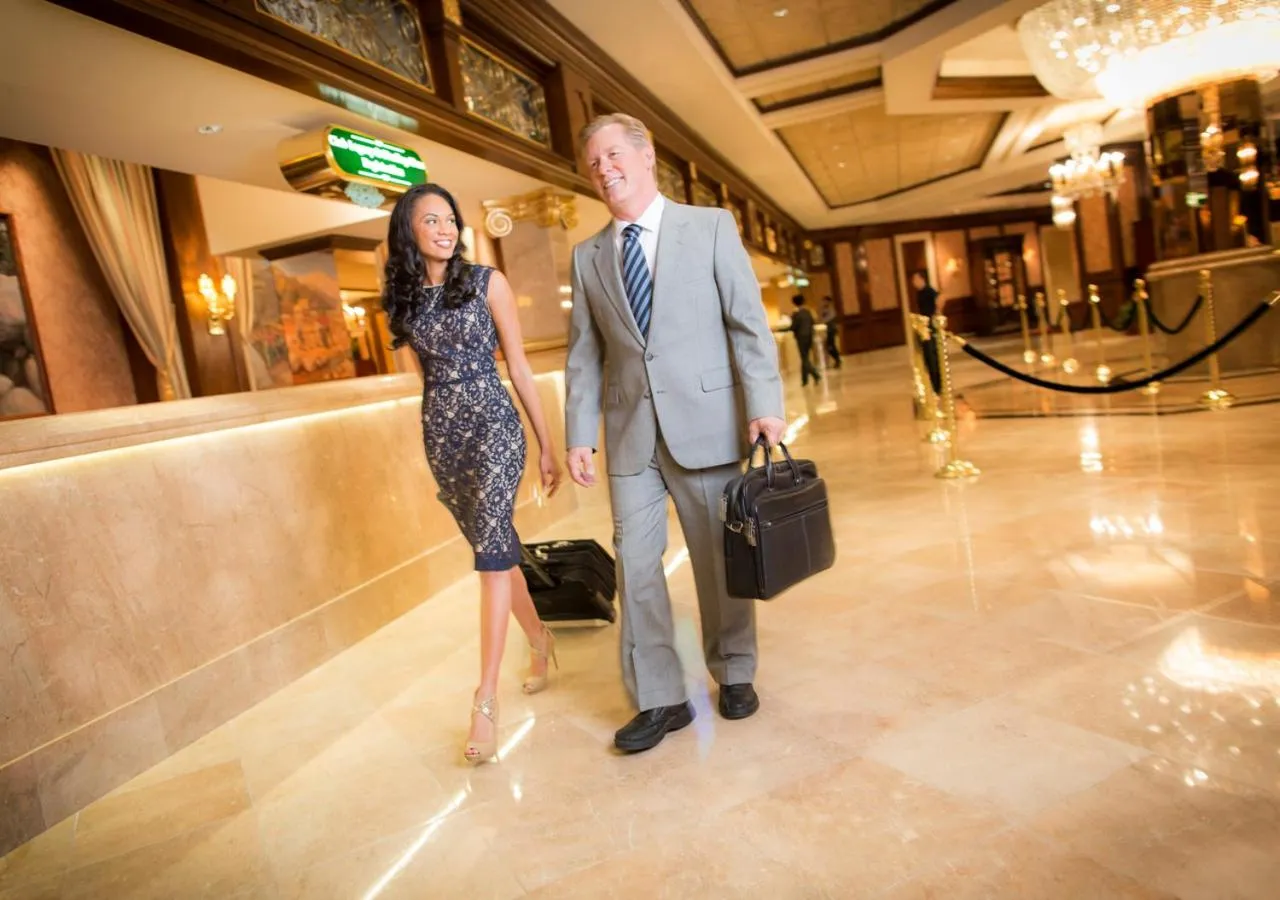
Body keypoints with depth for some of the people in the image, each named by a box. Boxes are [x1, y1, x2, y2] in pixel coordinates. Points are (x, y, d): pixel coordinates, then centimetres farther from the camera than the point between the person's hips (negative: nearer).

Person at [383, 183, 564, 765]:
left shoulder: (487, 283, -2)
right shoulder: (401, 299, 8)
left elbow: (517, 365, -1)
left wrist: (547, 445, -1)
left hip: (493, 424, -4)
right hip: (440, 433, 4)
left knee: (492, 551, -12)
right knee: (495, 548, 12)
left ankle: (486, 696, -6)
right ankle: (540, 641, 33)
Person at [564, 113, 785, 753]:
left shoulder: (710, 226, 4)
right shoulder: (588, 256, 12)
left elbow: (748, 321, -3)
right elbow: (584, 354, 9)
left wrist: (765, 404, -12)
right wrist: (579, 435, 2)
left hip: (706, 421, -2)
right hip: (630, 433, 3)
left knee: (720, 557, 8)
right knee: (635, 565, 2)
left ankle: (734, 675, 29)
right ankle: (660, 700, 16)